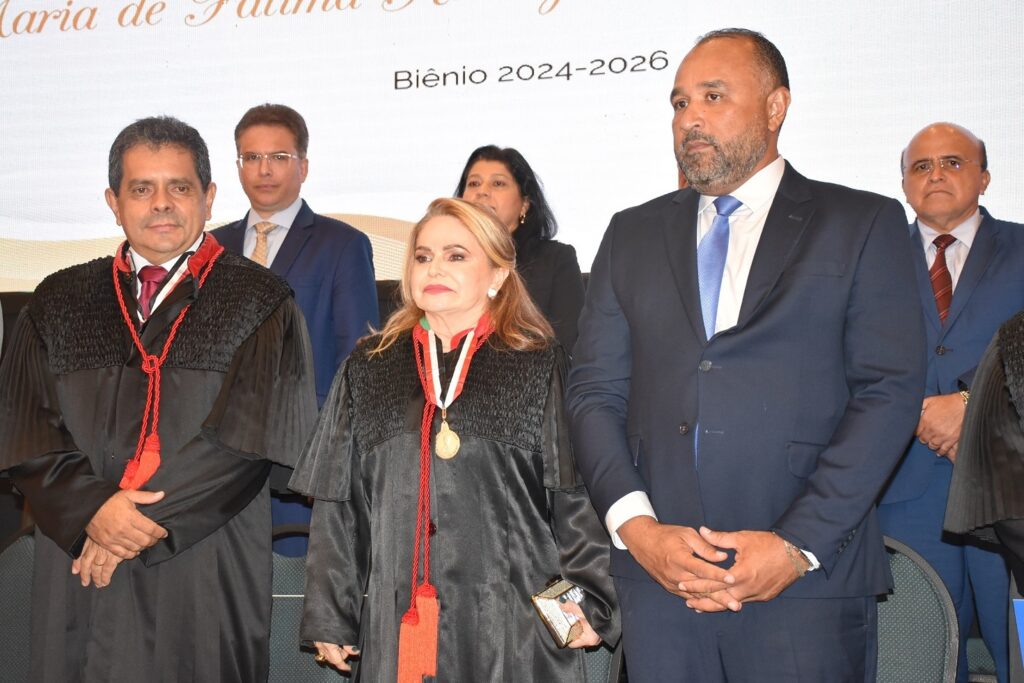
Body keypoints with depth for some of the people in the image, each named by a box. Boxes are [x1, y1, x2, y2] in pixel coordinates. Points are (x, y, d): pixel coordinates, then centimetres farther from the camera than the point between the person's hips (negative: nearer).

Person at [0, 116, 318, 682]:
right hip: (78, 570, 3)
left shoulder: (259, 303, 0)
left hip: (207, 571, -2)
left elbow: (248, 433, -9)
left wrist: (150, 520, -14)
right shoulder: (59, 303, 9)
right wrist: (92, 508, -15)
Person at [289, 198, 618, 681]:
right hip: (398, 618, 2)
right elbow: (337, 505, 9)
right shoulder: (367, 372, 10)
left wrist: (588, 603, -8)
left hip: (514, 619, -2)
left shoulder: (540, 368, 3)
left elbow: (578, 496, -1)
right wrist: (330, 618, 6)